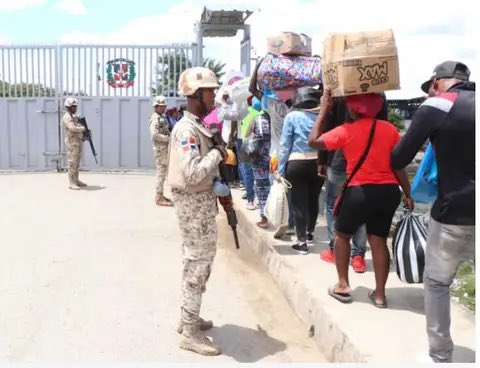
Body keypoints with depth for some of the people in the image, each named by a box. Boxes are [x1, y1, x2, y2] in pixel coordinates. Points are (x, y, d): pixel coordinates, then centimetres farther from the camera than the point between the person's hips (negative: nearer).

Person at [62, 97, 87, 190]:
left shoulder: (74, 117, 17)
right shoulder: (67, 117, -14)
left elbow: (79, 128, 23)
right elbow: (72, 128, -29)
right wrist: (83, 128, -15)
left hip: (78, 143, 9)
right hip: (72, 143, -9)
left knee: (77, 163, 13)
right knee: (72, 163, -7)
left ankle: (76, 181, 21)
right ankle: (72, 183, -5)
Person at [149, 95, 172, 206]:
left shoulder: (162, 117, 17)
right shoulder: (155, 119, -14)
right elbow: (155, 135, -25)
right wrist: (169, 138, -22)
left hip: (165, 148, 10)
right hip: (160, 148, -10)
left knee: (162, 172, 14)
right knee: (161, 172, -8)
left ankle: (160, 195, 23)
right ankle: (159, 198, -4)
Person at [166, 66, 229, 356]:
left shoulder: (198, 126, 11)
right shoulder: (187, 129, -20)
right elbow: (192, 173, -31)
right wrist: (218, 153, -19)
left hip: (203, 200, 10)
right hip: (194, 201, -10)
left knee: (198, 260, 19)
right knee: (198, 262, -3)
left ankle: (189, 318, 34)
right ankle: (191, 332, 9)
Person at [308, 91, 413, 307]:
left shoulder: (346, 131, -9)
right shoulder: (390, 129, 1)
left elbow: (313, 141, 0)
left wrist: (324, 110, 5)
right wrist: (407, 195, 10)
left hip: (361, 192, -4)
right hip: (389, 192, 4)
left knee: (342, 235, 17)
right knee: (379, 240, 11)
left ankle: (343, 286, 17)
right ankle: (379, 294, 15)